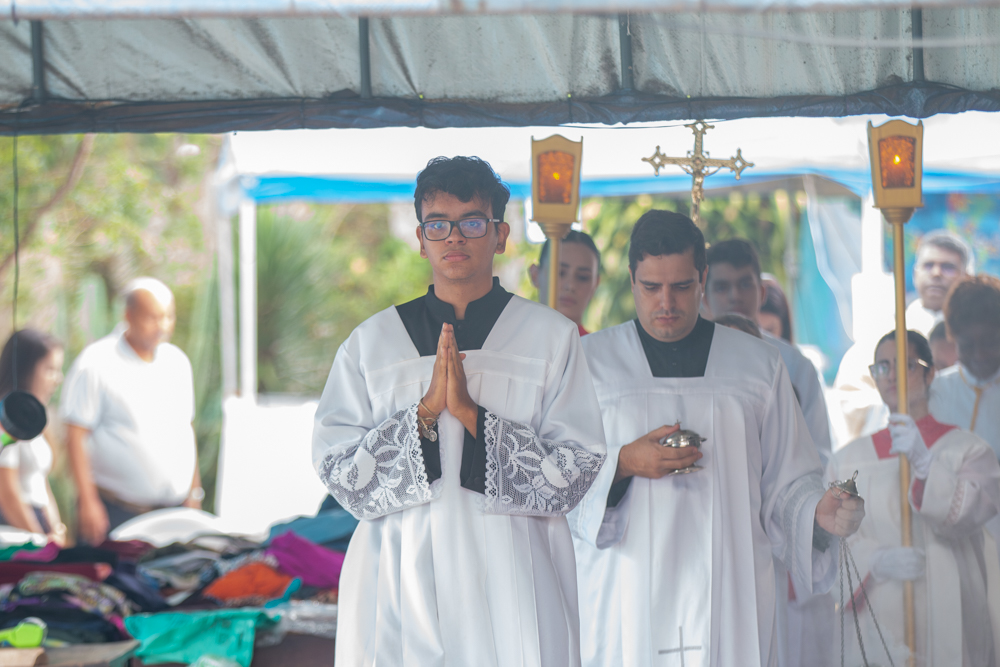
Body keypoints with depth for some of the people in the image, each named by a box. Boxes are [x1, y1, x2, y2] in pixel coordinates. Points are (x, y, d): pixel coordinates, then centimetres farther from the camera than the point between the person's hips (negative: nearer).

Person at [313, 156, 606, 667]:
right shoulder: (371, 342, 7)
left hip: (513, 587, -1)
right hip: (401, 582, 1)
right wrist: (424, 413, -13)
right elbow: (334, 468, 1)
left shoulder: (552, 338, 4)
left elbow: (576, 471, -3)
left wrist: (473, 415, -13)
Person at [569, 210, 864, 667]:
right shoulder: (589, 360, 9)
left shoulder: (759, 365, 12)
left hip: (729, 593, 1)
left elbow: (787, 481, 10)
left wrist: (819, 510, -10)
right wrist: (622, 464, -12)